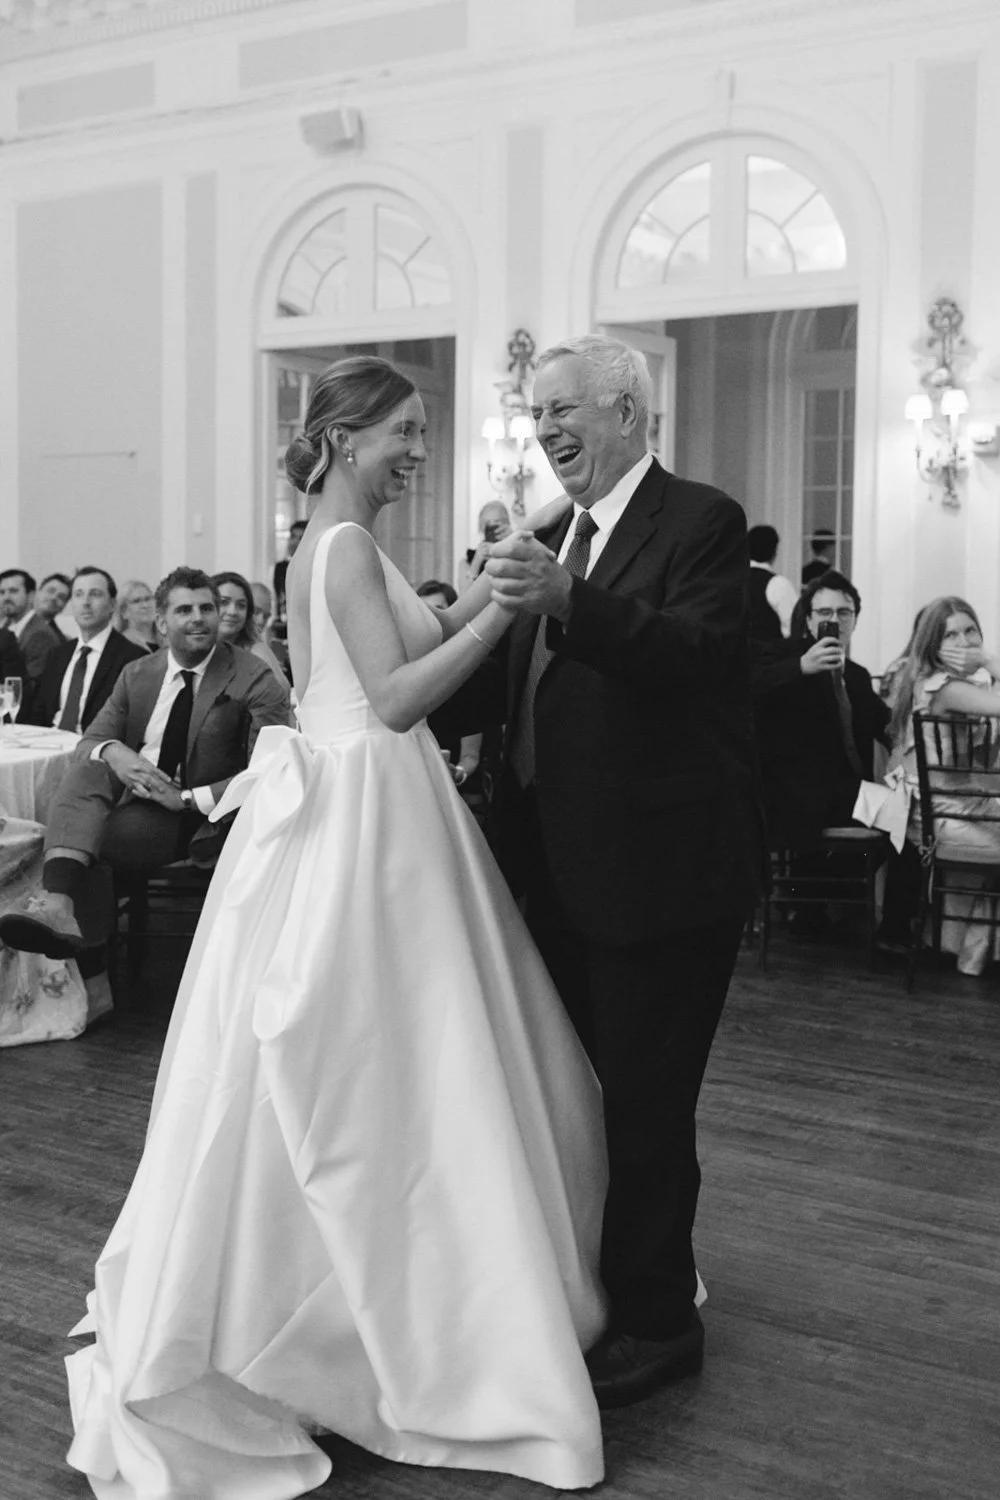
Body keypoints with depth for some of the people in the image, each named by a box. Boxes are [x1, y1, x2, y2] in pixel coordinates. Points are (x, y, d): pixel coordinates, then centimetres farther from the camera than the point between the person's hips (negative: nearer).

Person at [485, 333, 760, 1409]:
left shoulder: (701, 523, -9)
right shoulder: (557, 537, 14)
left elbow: (688, 655, -27)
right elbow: (546, 699, 13)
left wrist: (565, 600, -39)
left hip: (662, 866, -8)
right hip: (563, 864, 8)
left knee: (645, 1101, 2)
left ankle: (657, 1321, 21)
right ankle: (597, 1285, 37)